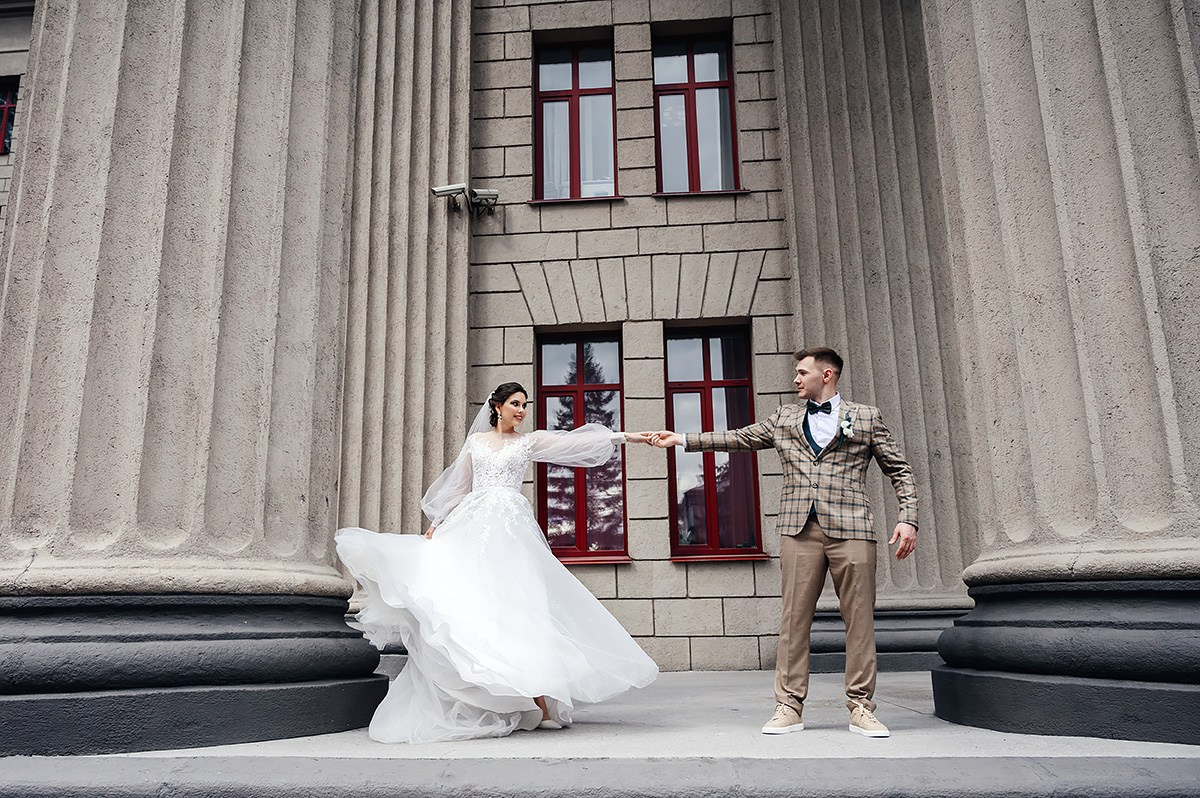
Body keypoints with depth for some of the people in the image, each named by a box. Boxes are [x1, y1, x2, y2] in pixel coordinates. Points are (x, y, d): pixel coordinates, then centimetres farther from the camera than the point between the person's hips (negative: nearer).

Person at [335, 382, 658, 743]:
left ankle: (540, 698, -14)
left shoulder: (529, 442, 12)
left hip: (511, 528, -2)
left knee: (514, 599, -13)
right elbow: (458, 486, 18)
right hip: (473, 524, 2)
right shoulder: (475, 440, 17)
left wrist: (628, 436, -6)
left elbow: (574, 442, 3)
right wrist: (438, 522, 9)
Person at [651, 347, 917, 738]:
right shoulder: (784, 418, 20)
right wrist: (682, 439, 15)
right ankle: (789, 706, 7)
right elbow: (737, 438, 20)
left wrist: (908, 518, -1)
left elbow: (899, 470, 12)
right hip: (799, 529, 2)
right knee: (794, 618, 0)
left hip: (850, 529, -2)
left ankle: (861, 708, 10)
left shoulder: (866, 417, 12)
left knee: (859, 618, -1)